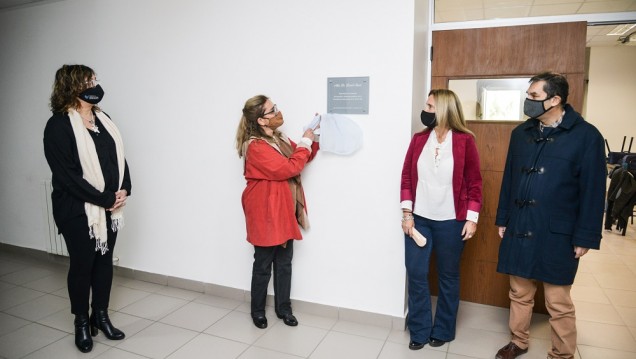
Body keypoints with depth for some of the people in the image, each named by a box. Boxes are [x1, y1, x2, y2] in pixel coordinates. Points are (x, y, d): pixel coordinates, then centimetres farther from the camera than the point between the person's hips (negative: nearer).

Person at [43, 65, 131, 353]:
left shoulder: (102, 119, 8)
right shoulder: (58, 126, -12)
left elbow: (119, 156, 8)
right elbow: (68, 176, -17)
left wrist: (123, 190, -7)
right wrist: (105, 199, -17)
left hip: (109, 207, 6)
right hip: (78, 210, -6)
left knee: (105, 260, 13)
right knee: (82, 264, 6)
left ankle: (100, 316, 29)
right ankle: (82, 323, 25)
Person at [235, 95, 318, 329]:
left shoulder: (279, 139, 9)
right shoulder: (255, 146, -19)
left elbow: (302, 158, 18)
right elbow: (288, 169, -23)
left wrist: (313, 138, 3)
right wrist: (305, 142, -14)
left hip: (284, 211, 8)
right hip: (265, 212, -8)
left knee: (284, 262, 14)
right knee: (263, 264, 7)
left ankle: (283, 308, 28)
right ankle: (257, 311, 25)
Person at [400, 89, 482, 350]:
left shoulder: (465, 141, -5)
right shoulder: (418, 139, 4)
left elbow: (474, 182, -2)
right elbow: (407, 177, 4)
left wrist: (472, 218, -6)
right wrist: (407, 213, -1)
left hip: (451, 222, -2)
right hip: (419, 219, 3)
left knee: (448, 276, 11)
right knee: (416, 274, 4)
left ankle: (443, 331, 29)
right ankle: (420, 330, 21)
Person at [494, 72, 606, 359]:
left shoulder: (586, 136, -7)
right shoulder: (521, 133, 7)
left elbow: (593, 191, -7)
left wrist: (585, 236, -8)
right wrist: (503, 219, 12)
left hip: (557, 234, -4)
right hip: (519, 229, 4)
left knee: (558, 303, 7)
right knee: (519, 293, 16)